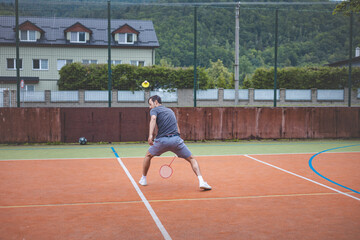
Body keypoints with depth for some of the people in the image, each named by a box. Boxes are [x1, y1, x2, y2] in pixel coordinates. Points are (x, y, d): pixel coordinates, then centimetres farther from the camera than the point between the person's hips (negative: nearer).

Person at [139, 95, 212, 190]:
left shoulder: (154, 110, 9)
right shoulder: (170, 110, 27)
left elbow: (153, 119, -16)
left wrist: (150, 135, -28)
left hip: (162, 140, -3)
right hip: (176, 139, 3)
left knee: (148, 155, 26)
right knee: (192, 159, 11)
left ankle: (143, 179, 33)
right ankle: (201, 181, -8)